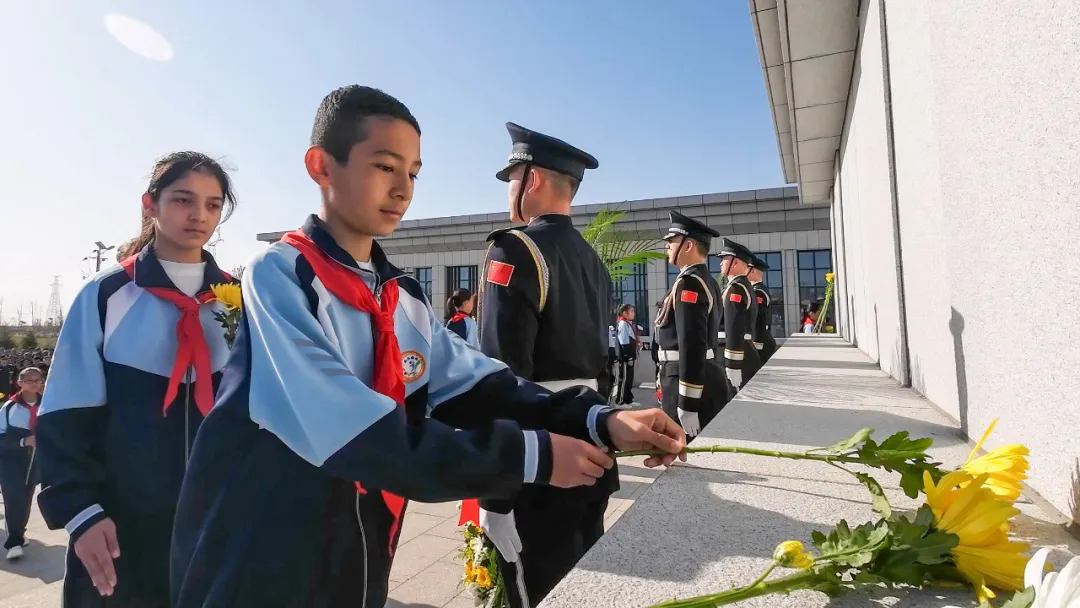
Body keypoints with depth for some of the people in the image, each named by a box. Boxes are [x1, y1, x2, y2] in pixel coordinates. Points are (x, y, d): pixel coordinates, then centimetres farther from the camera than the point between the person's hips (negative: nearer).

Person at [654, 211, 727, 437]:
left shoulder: (689, 283, -17)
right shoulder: (705, 281, 15)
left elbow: (692, 345, -24)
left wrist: (688, 405, -24)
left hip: (690, 381, -10)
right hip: (705, 377, 10)